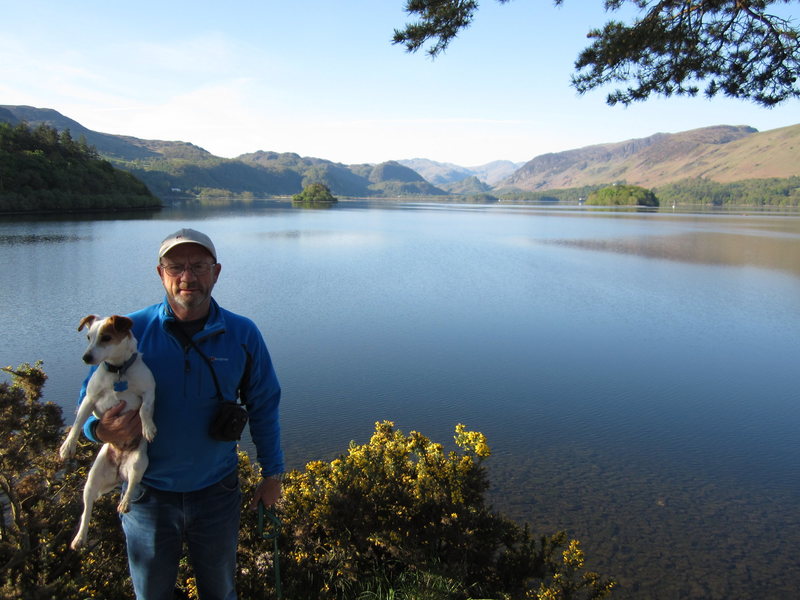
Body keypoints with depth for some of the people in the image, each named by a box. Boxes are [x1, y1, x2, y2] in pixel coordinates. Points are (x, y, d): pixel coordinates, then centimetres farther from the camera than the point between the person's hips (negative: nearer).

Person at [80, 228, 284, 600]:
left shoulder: (243, 335, -9)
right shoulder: (130, 331, -12)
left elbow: (263, 406, 0)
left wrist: (272, 473, 5)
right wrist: (103, 431, -26)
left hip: (217, 492, 1)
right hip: (148, 494, 0)